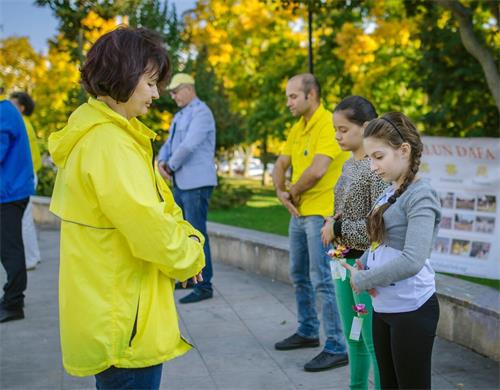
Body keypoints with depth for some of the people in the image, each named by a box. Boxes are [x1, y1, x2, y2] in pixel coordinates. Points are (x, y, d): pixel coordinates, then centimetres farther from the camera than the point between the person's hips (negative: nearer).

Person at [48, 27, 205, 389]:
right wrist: (191, 257, -6)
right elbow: (149, 228, -24)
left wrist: (186, 237, -1)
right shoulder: (108, 143, -22)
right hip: (124, 320, -10)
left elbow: (152, 206, 14)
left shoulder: (94, 133, 11)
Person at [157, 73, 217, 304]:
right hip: (181, 183, 10)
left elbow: (188, 146, -21)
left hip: (197, 183, -10)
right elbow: (169, 144, 17)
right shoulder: (180, 116, 19)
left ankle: (204, 286, -4)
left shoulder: (201, 113, -11)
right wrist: (161, 162, -4)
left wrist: (171, 166, -8)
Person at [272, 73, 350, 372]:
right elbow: (281, 166, 15)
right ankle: (308, 332, 33)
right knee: (299, 275, 18)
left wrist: (293, 191, -8)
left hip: (321, 213, -9)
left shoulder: (328, 124, -16)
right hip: (299, 212, 9)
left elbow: (317, 170, -25)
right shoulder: (298, 128, 13)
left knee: (322, 280, -8)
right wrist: (282, 193, -4)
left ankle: (337, 348, -2)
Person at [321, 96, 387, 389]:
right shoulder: (349, 165, 10)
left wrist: (337, 227, -14)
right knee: (352, 338, 18)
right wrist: (332, 221, 0)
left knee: (373, 342, -1)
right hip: (344, 261, 9)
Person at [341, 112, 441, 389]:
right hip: (383, 306, 8)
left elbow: (412, 261, -26)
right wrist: (362, 267, -1)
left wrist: (362, 280, -15)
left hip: (412, 309, -8)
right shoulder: (389, 192, 9)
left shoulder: (420, 195, -16)